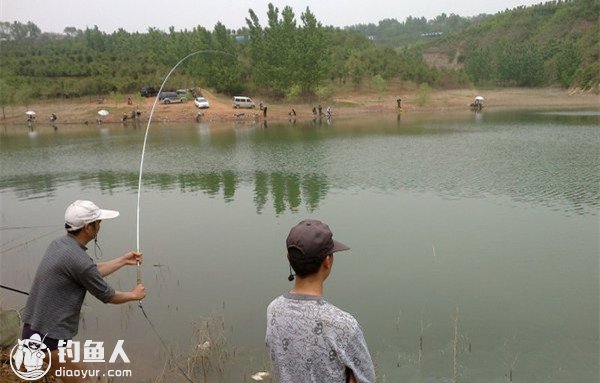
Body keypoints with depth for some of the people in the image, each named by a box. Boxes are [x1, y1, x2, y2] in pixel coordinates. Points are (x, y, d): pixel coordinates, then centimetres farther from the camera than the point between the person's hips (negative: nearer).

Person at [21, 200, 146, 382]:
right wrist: (134, 295, 8)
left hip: (34, 328, 9)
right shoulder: (79, 259, -24)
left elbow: (92, 273, 17)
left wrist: (123, 261, 21)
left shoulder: (59, 244, 3)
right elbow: (108, 296, -10)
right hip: (49, 337, -9)